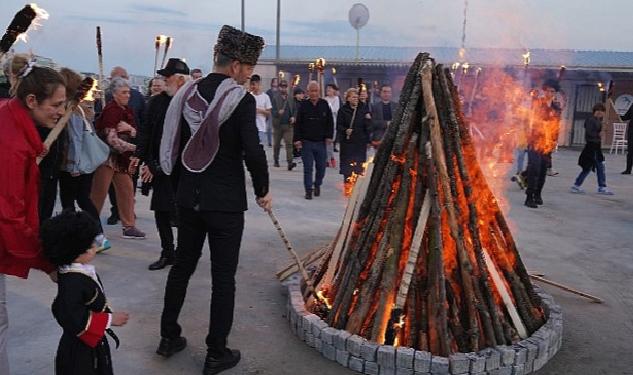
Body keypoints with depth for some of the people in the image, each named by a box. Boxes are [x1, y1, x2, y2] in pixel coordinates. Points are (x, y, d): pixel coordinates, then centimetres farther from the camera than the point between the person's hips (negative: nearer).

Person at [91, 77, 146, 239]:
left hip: (122, 157, 8)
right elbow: (112, 139, -22)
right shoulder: (111, 110, -14)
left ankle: (129, 226, 14)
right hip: (107, 156, -8)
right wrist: (134, 148, -26)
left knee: (127, 190, 7)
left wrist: (129, 128, -16)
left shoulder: (127, 110, 10)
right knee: (99, 193, -1)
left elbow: (136, 133, 6)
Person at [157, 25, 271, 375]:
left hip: (188, 197, 6)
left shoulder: (187, 92, 4)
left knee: (182, 265, 20)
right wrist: (263, 191, -4)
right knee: (223, 277, 5)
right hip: (225, 201, -6)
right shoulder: (241, 99, -14)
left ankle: (168, 337, 33)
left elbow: (173, 143, 7)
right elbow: (253, 152, -20)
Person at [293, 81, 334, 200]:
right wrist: (297, 139, -5)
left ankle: (317, 185, 31)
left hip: (321, 142, 2)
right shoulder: (303, 105, 0)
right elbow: (298, 124, 1)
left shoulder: (324, 104, 4)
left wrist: (329, 136, -1)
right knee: (308, 167, 0)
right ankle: (308, 190, 9)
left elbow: (330, 122, 7)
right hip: (306, 142, -1)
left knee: (321, 166, 8)